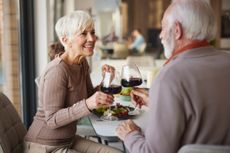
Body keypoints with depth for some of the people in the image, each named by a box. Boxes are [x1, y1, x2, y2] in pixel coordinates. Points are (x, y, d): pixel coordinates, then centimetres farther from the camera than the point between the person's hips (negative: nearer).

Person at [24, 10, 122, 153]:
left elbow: (90, 96, 8)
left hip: (68, 140, 8)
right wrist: (87, 104, -36)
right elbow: (52, 119, -23)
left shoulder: (83, 63, 1)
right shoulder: (57, 70, -23)